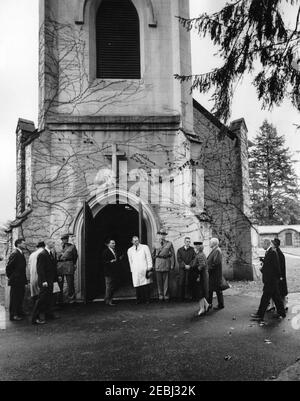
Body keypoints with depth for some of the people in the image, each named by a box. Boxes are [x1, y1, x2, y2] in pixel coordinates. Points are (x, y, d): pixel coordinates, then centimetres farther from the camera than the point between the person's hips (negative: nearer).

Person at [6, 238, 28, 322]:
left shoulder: (21, 254, 11)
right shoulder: (15, 254, -18)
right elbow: (8, 267, -17)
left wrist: (24, 279, 13)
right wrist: (10, 277, -8)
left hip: (21, 281, 9)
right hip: (16, 281, -9)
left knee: (20, 297, 18)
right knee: (14, 298, 1)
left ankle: (19, 312, 31)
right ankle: (13, 316, 10)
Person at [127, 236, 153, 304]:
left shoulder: (145, 247, 9)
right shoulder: (130, 250, 14)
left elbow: (149, 258, 7)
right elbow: (130, 261, 16)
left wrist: (149, 267, 1)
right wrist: (132, 270, 11)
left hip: (144, 269, -1)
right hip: (135, 271, 1)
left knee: (146, 285, -5)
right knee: (137, 286, -5)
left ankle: (147, 300, 2)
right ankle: (139, 300, 2)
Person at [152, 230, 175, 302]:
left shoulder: (169, 244, 4)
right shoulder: (156, 244, 9)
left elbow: (172, 254, 4)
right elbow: (153, 255, 15)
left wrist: (172, 265, 0)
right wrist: (152, 264, 8)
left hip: (166, 263, -1)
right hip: (158, 263, 2)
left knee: (166, 280, 2)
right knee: (159, 281, 3)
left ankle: (166, 296, 11)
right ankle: (160, 296, 13)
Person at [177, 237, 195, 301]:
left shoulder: (192, 249, 9)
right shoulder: (180, 250, 7)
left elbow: (194, 258, 4)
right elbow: (179, 259, -1)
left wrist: (189, 265, -9)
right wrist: (185, 265, -11)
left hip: (189, 268, 0)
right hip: (182, 268, 0)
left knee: (188, 282, -4)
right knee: (181, 282, -2)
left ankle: (187, 296, 6)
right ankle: (182, 297, 5)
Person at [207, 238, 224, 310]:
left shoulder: (217, 251, -17)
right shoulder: (213, 251, 13)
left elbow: (216, 262, -24)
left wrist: (210, 268, -18)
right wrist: (208, 267, 5)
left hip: (216, 274, -10)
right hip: (211, 273, 10)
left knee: (218, 289, 1)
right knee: (210, 288, 13)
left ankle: (221, 305, 12)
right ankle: (209, 304, 22)